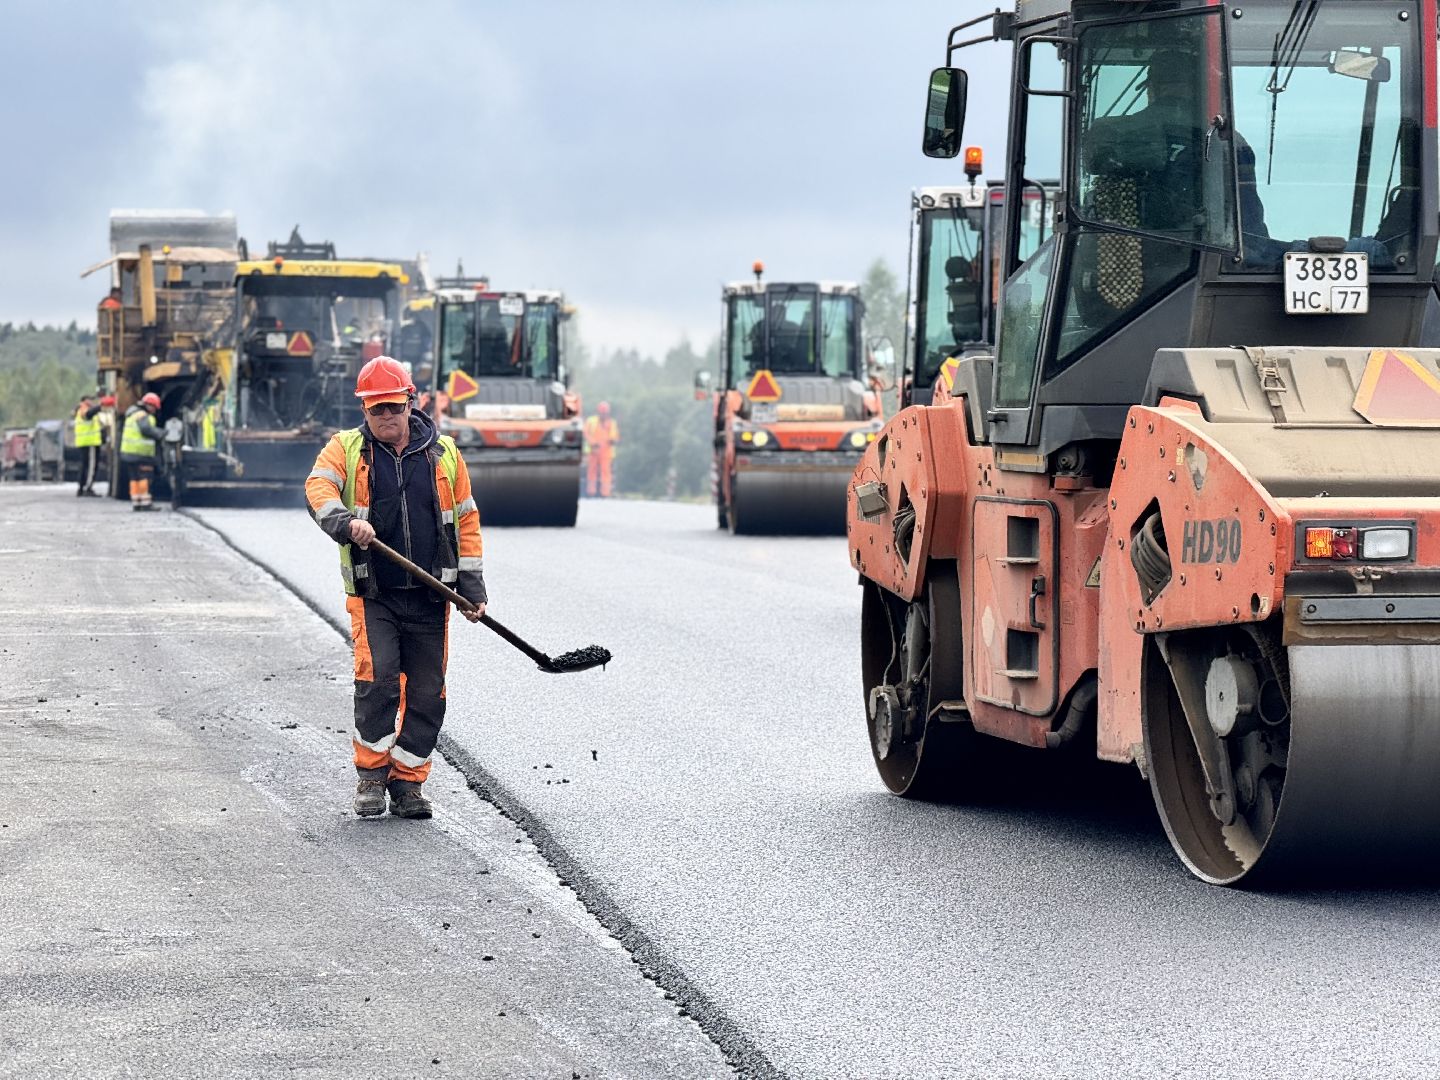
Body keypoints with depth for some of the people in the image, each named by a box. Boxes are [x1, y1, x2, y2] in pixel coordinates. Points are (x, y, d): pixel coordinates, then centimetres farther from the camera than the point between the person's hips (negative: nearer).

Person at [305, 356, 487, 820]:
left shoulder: (443, 453, 8)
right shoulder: (346, 449, 4)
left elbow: (466, 519, 13)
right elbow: (319, 488, -15)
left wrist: (472, 586, 9)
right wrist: (346, 523, -36)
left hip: (430, 597, 2)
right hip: (373, 594, -2)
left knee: (427, 693, 2)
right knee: (376, 677, -17)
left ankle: (407, 781, 15)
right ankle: (371, 774, -2)